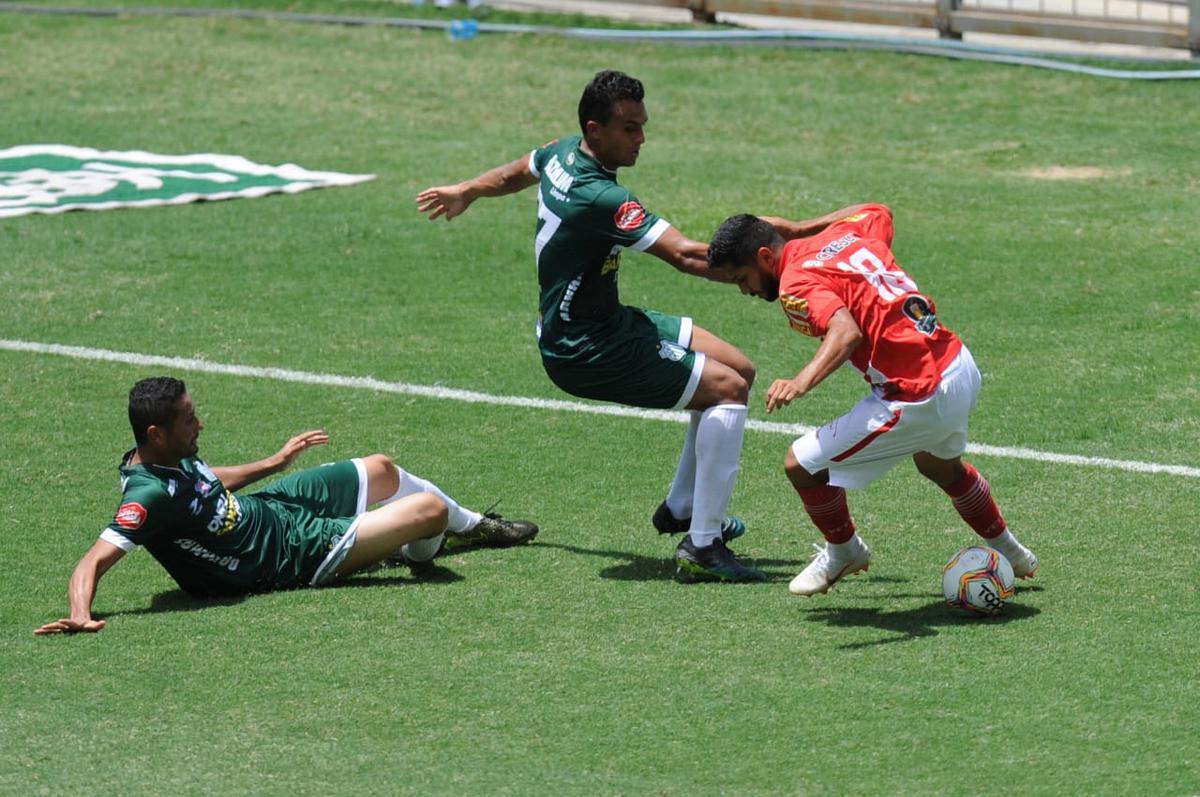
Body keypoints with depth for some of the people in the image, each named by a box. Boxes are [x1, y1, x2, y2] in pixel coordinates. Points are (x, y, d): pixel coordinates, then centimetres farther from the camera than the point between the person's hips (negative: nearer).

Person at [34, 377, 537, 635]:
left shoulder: (169, 453, -9)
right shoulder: (150, 494, -36)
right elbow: (95, 560, -41)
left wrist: (273, 463, 23)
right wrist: (80, 615, -59)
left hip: (267, 506, 9)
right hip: (292, 555, -9)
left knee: (382, 471, 24)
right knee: (428, 509, -6)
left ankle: (476, 526, 55)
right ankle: (419, 550, 36)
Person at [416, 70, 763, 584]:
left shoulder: (564, 154, 0)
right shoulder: (598, 197, -30)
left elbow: (516, 173, 24)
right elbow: (684, 255, -36)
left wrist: (466, 192, 43)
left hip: (605, 323, 10)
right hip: (587, 352, -10)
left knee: (739, 370, 14)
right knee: (727, 389, -16)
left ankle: (682, 507, 27)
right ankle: (702, 549, -14)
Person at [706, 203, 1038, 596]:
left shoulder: (796, 284, -16)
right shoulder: (841, 234, 8)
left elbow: (846, 331, -34)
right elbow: (878, 212, 31)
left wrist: (802, 382, -48)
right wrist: (799, 228, 30)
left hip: (920, 398, -10)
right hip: (962, 367, 10)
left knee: (801, 464, 1)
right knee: (941, 466, 39)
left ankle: (844, 552, 27)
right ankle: (1008, 552, 58)